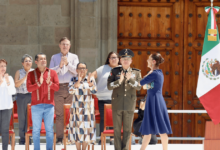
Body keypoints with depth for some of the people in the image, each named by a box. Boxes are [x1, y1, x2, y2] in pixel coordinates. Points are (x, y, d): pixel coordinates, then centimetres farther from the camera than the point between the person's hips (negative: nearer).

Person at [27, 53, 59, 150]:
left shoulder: (52, 73, 9)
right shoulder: (31, 74, 5)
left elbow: (57, 87, 2)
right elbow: (29, 88, -6)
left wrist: (50, 83, -17)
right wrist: (39, 83, -20)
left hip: (49, 106, 1)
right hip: (36, 106, -1)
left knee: (49, 129, 2)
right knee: (36, 130, -1)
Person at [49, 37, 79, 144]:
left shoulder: (74, 57, 13)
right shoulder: (54, 57, 14)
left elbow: (76, 71, 0)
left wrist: (67, 64, -12)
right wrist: (59, 66, -12)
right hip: (58, 87, 0)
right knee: (59, 113, -3)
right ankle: (59, 138, -2)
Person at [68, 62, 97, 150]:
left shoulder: (91, 80, 3)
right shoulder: (73, 80, 3)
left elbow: (94, 91, -8)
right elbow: (71, 91, -10)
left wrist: (89, 82, -23)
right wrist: (78, 82, -21)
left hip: (88, 109, 0)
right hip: (76, 109, 0)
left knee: (87, 128, -1)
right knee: (77, 128, -2)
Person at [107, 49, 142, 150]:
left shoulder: (136, 73, 4)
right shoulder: (115, 71, 1)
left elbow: (139, 87, -9)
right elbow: (109, 86, -7)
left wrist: (130, 79, -26)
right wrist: (119, 80, -24)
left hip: (130, 105, 1)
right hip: (117, 104, -1)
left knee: (127, 129, 4)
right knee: (117, 129, 2)